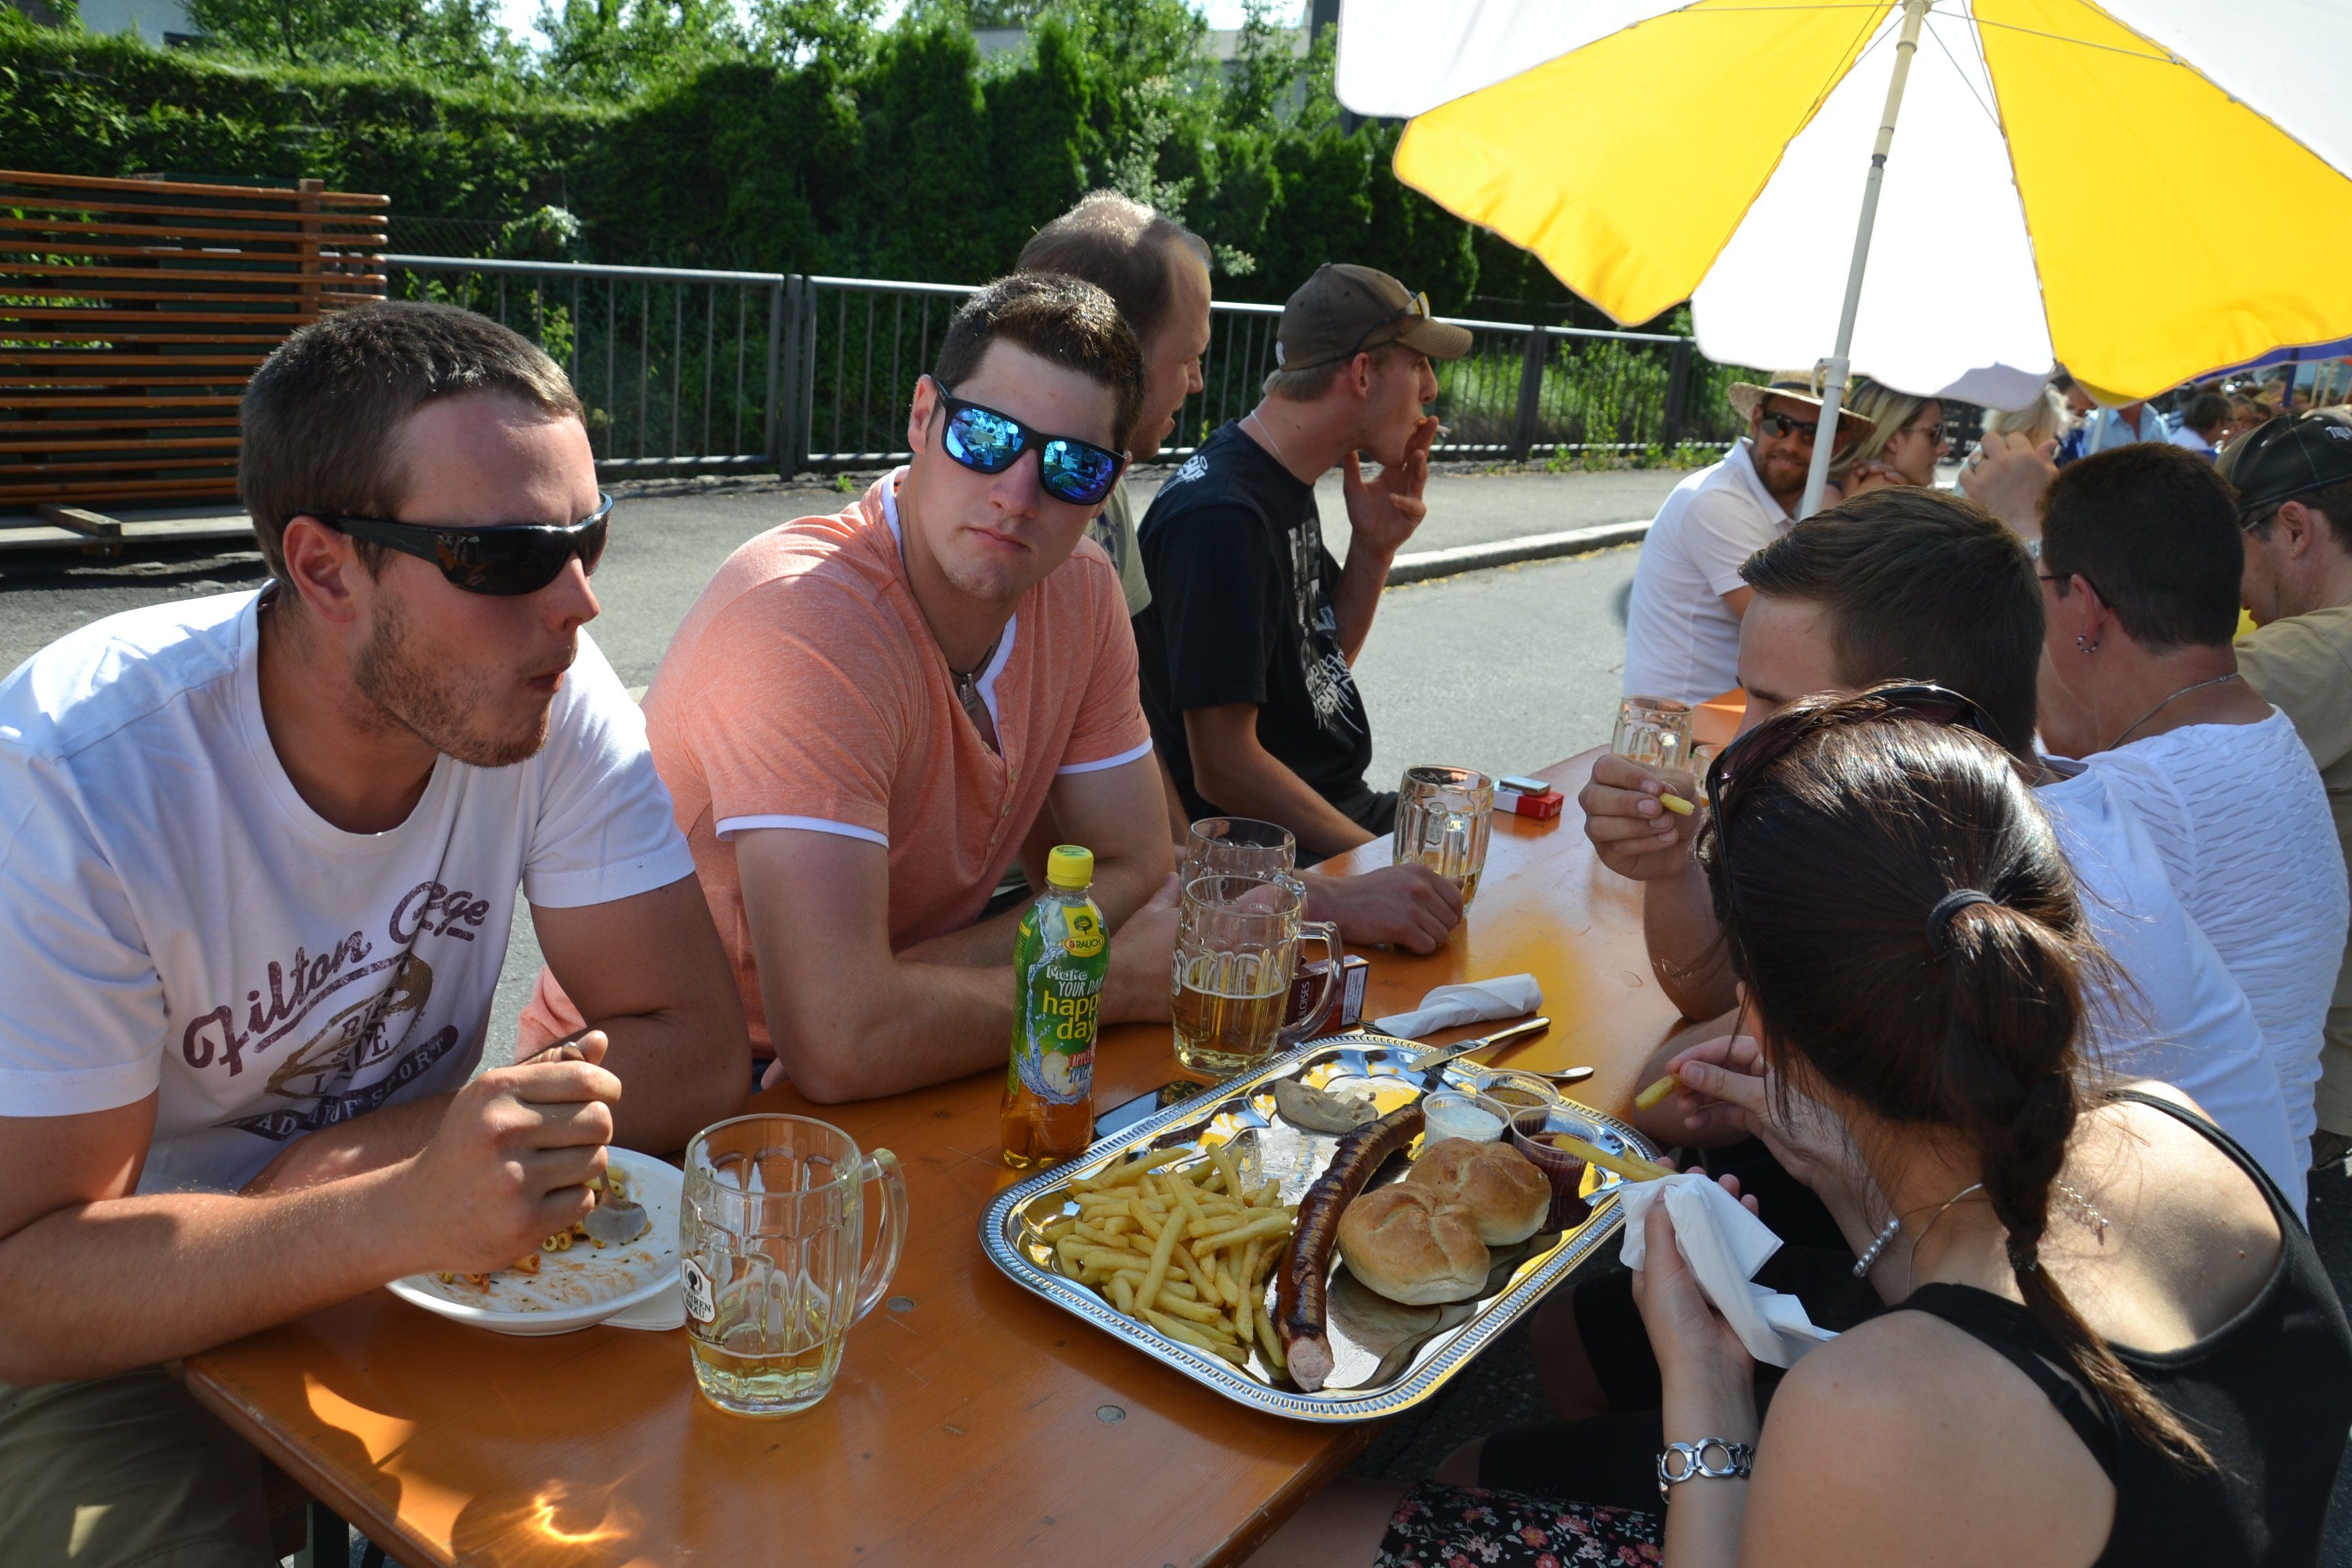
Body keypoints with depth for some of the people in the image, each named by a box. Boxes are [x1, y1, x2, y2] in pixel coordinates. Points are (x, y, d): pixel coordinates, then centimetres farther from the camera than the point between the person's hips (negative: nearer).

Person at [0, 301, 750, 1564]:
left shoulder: (557, 695, -17)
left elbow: (698, 1057, -16)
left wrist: (334, 1165, -23)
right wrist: (397, 1214, -41)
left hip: (405, 1257, 3)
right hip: (115, 1344, -3)